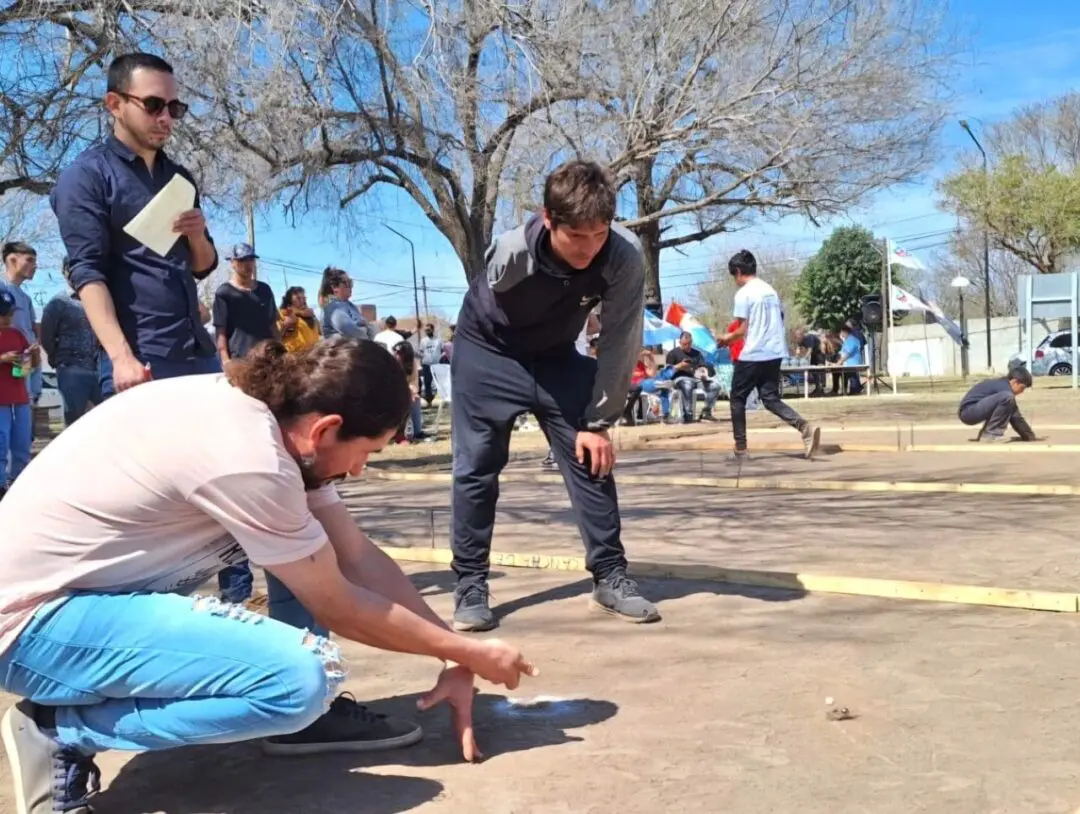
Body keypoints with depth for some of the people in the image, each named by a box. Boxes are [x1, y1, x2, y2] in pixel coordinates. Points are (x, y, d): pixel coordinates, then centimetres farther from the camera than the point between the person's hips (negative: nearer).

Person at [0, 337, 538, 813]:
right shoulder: (249, 457, -28)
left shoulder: (269, 413, -2)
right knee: (302, 678, -26)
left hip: (101, 575, 9)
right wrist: (469, 653, -4)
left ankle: (305, 709, 11)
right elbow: (340, 608, -16)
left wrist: (451, 659, 2)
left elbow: (360, 557, 3)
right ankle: (60, 731, -8)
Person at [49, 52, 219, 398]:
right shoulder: (86, 176, -1)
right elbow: (87, 271, -11)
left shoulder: (179, 177, 17)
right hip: (141, 360, -6)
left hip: (198, 352, 6)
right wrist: (121, 357, -24)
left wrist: (197, 237, -4)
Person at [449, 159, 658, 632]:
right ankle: (470, 585, 7)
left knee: (591, 458, -1)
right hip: (487, 351, -2)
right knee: (476, 468, -3)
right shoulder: (511, 253, -33)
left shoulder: (624, 257, -29)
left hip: (556, 356, 2)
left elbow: (620, 344, -18)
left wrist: (598, 422, -14)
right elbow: (484, 312, -10)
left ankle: (610, 576, 10)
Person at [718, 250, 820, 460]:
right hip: (774, 353, 7)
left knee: (737, 398, 9)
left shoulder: (743, 293, -9)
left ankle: (740, 449, 9)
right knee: (770, 398, 8)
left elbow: (743, 330, -12)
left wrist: (728, 337, 9)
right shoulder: (770, 290, 14)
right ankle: (804, 426, -16)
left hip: (752, 355, -7)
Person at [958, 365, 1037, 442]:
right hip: (969, 411, -11)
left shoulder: (1001, 384, 15)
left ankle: (985, 433, 18)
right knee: (1007, 397, -24)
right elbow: (1016, 417, -12)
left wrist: (1026, 436, 22)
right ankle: (990, 435, -17)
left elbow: (1014, 417, 22)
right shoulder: (1004, 387, -14)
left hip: (972, 412, 11)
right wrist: (1030, 437, -5)